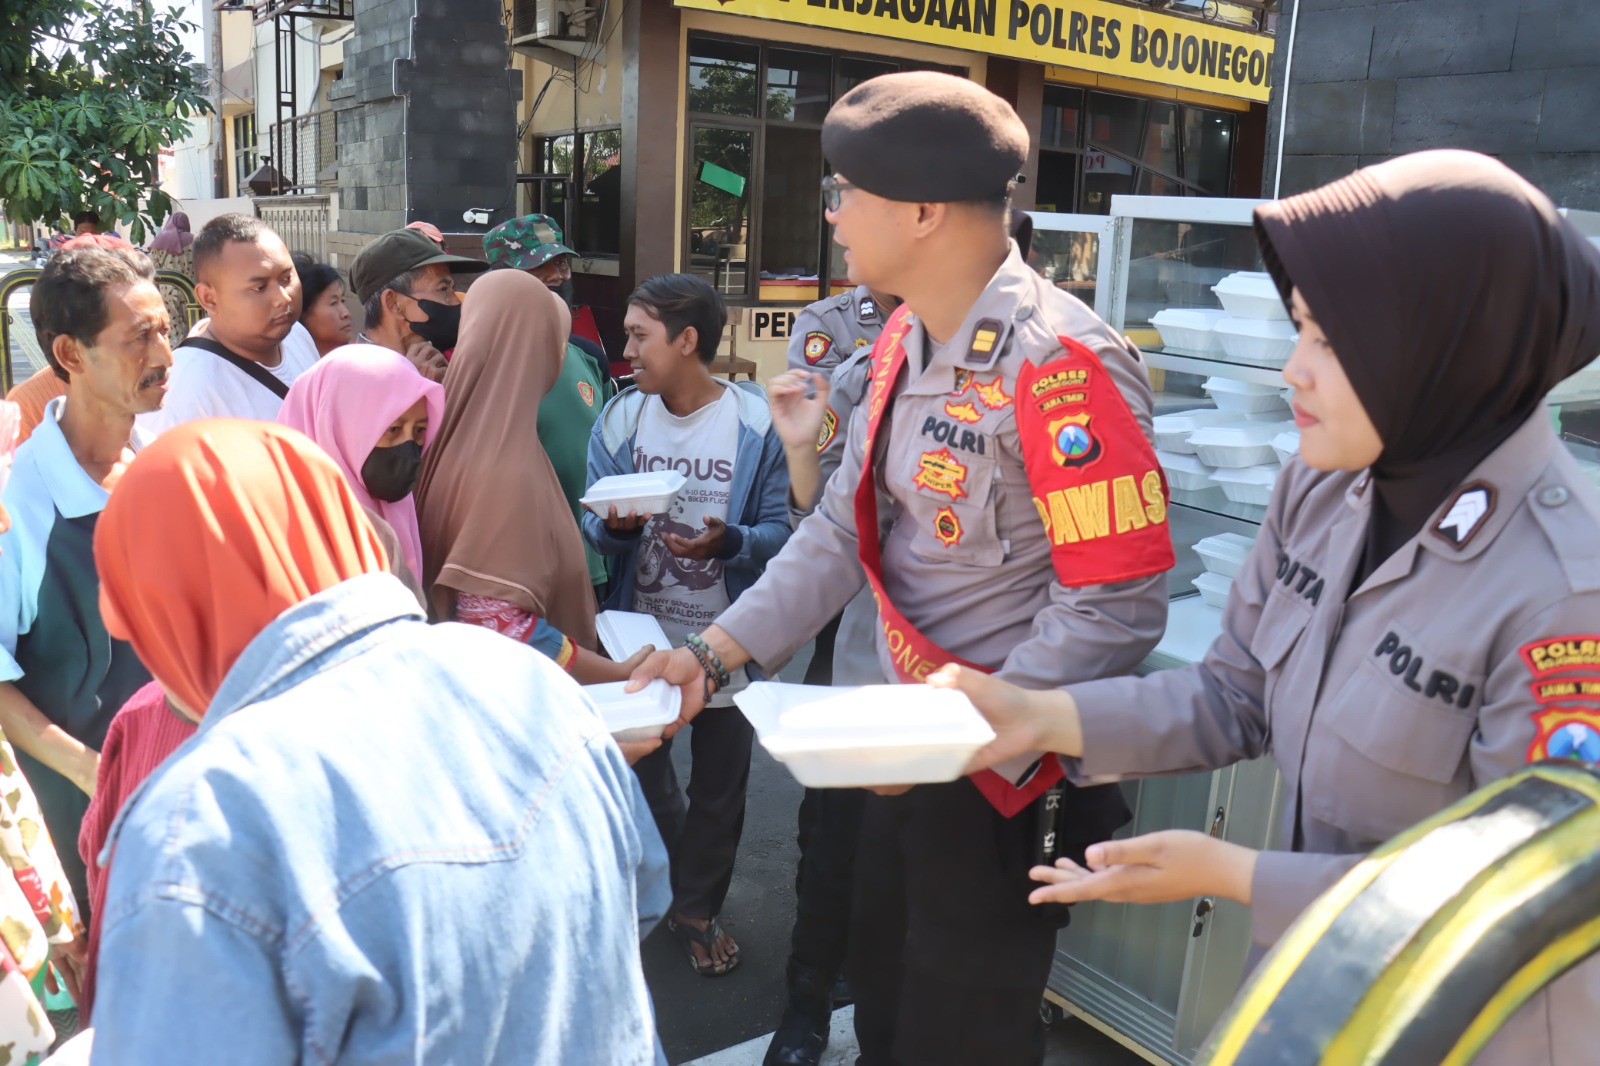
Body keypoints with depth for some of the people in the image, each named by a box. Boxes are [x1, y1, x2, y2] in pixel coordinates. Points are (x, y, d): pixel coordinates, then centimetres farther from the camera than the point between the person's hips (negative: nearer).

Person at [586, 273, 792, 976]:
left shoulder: (756, 421, -10)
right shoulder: (619, 418, -1)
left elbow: (778, 529, -10)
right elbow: (594, 529, 0)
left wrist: (730, 542, -30)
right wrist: (614, 526, -22)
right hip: (639, 634, 3)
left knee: (718, 786, 13)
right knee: (638, 769, 18)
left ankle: (697, 909, 36)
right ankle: (660, 888, 46)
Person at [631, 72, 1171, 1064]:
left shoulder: (1059, 362, -23)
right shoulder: (905, 340, 4)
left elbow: (1116, 606, -24)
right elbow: (846, 530, 5)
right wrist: (714, 656, -1)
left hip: (1008, 772, -8)